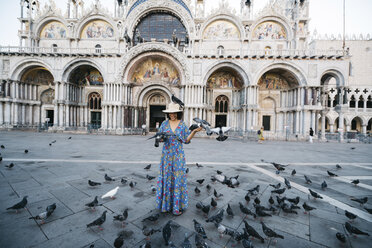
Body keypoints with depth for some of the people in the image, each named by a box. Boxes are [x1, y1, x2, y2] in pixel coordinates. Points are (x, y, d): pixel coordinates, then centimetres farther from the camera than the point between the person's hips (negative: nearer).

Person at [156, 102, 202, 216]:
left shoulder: (182, 124, 0)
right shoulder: (165, 123, 3)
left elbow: (186, 140, 0)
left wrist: (194, 131, -13)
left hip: (178, 155, -1)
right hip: (166, 154, 2)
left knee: (178, 178, 3)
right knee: (166, 178, 8)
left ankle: (177, 206, 18)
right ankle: (166, 203, 26)